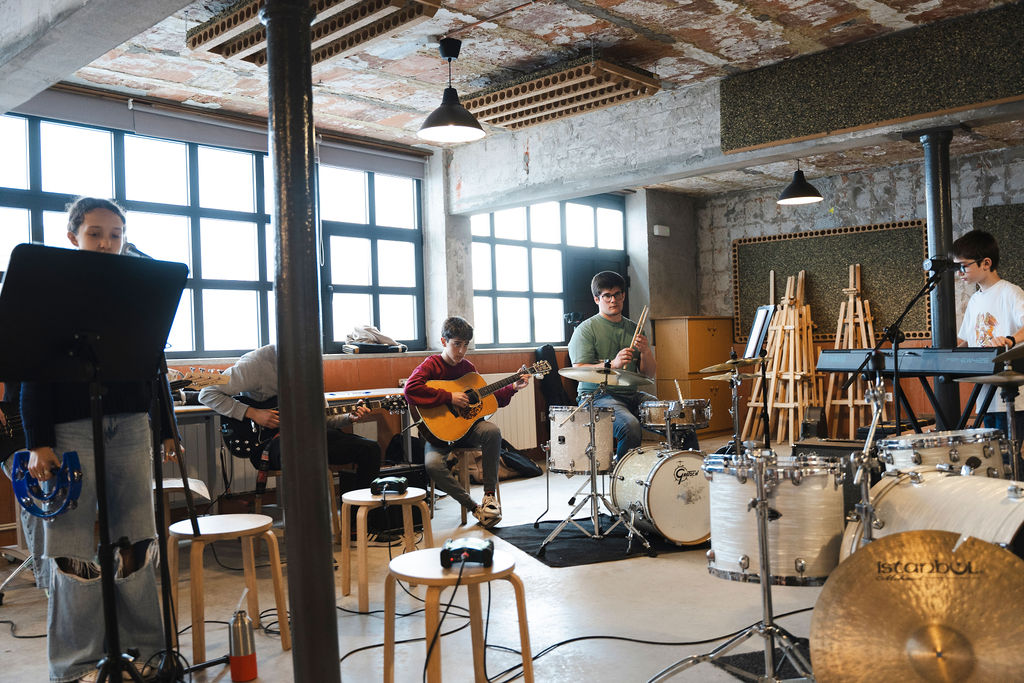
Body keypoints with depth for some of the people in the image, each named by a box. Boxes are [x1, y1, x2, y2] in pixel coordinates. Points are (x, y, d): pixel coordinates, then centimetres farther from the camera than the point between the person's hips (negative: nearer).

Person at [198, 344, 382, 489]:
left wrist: (349, 418, -2)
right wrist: (251, 413, -18)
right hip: (268, 439, -7)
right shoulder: (256, 363, -10)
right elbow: (207, 394, -10)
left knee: (370, 449, -8)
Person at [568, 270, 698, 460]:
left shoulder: (633, 329, 14)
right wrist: (612, 364, -27)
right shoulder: (586, 329, -3)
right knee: (631, 427, -35)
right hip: (598, 395, -6)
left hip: (632, 395, 6)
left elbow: (649, 373, 13)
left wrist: (645, 352, -9)